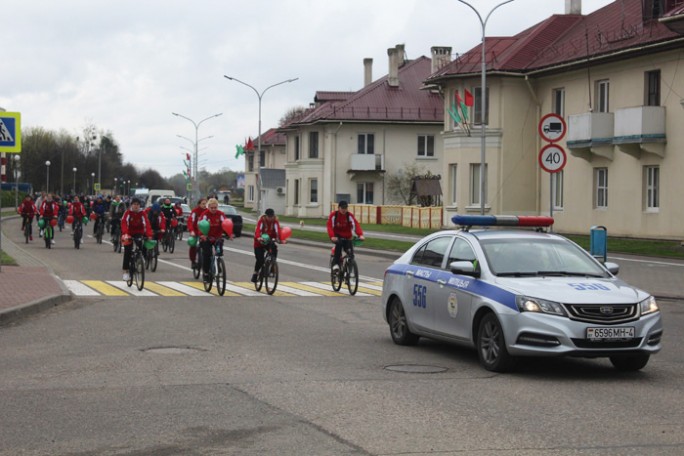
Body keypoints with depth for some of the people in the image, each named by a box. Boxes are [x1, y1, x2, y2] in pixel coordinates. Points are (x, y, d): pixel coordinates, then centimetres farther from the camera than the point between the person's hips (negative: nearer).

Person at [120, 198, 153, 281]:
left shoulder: (142, 214, -7)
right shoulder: (127, 213, -11)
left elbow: (147, 224, -18)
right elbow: (124, 223, -23)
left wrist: (149, 235, -33)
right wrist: (125, 234, -40)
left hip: (139, 234, 1)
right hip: (129, 234, -1)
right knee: (127, 252, -11)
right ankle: (125, 271, -6)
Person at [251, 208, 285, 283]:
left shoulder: (275, 221, -14)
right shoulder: (261, 220, -20)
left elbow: (278, 230, -29)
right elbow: (258, 229, -37)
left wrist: (281, 240, -47)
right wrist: (258, 238, -57)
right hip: (259, 242, -2)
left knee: (274, 249, -27)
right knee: (260, 260, -11)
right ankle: (255, 273, 13)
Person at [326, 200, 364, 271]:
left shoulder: (350, 215, -11)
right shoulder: (333, 215, -13)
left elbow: (356, 225, -23)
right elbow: (330, 226, -22)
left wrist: (360, 235, -40)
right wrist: (332, 236, -40)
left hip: (347, 237, 2)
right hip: (337, 236, -2)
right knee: (339, 243, -34)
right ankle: (336, 263, -26)